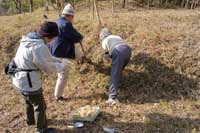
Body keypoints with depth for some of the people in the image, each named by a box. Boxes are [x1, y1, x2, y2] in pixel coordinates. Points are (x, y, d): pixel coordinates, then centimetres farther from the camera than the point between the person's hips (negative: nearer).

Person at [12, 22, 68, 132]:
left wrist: (57, 61, 8)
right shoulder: (39, 47, -30)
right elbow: (49, 68, -20)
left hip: (19, 79, 10)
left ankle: (30, 120, 57)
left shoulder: (29, 38, 1)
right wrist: (62, 65, -4)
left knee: (29, 101, 33)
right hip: (28, 82, -9)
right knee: (40, 106, 14)